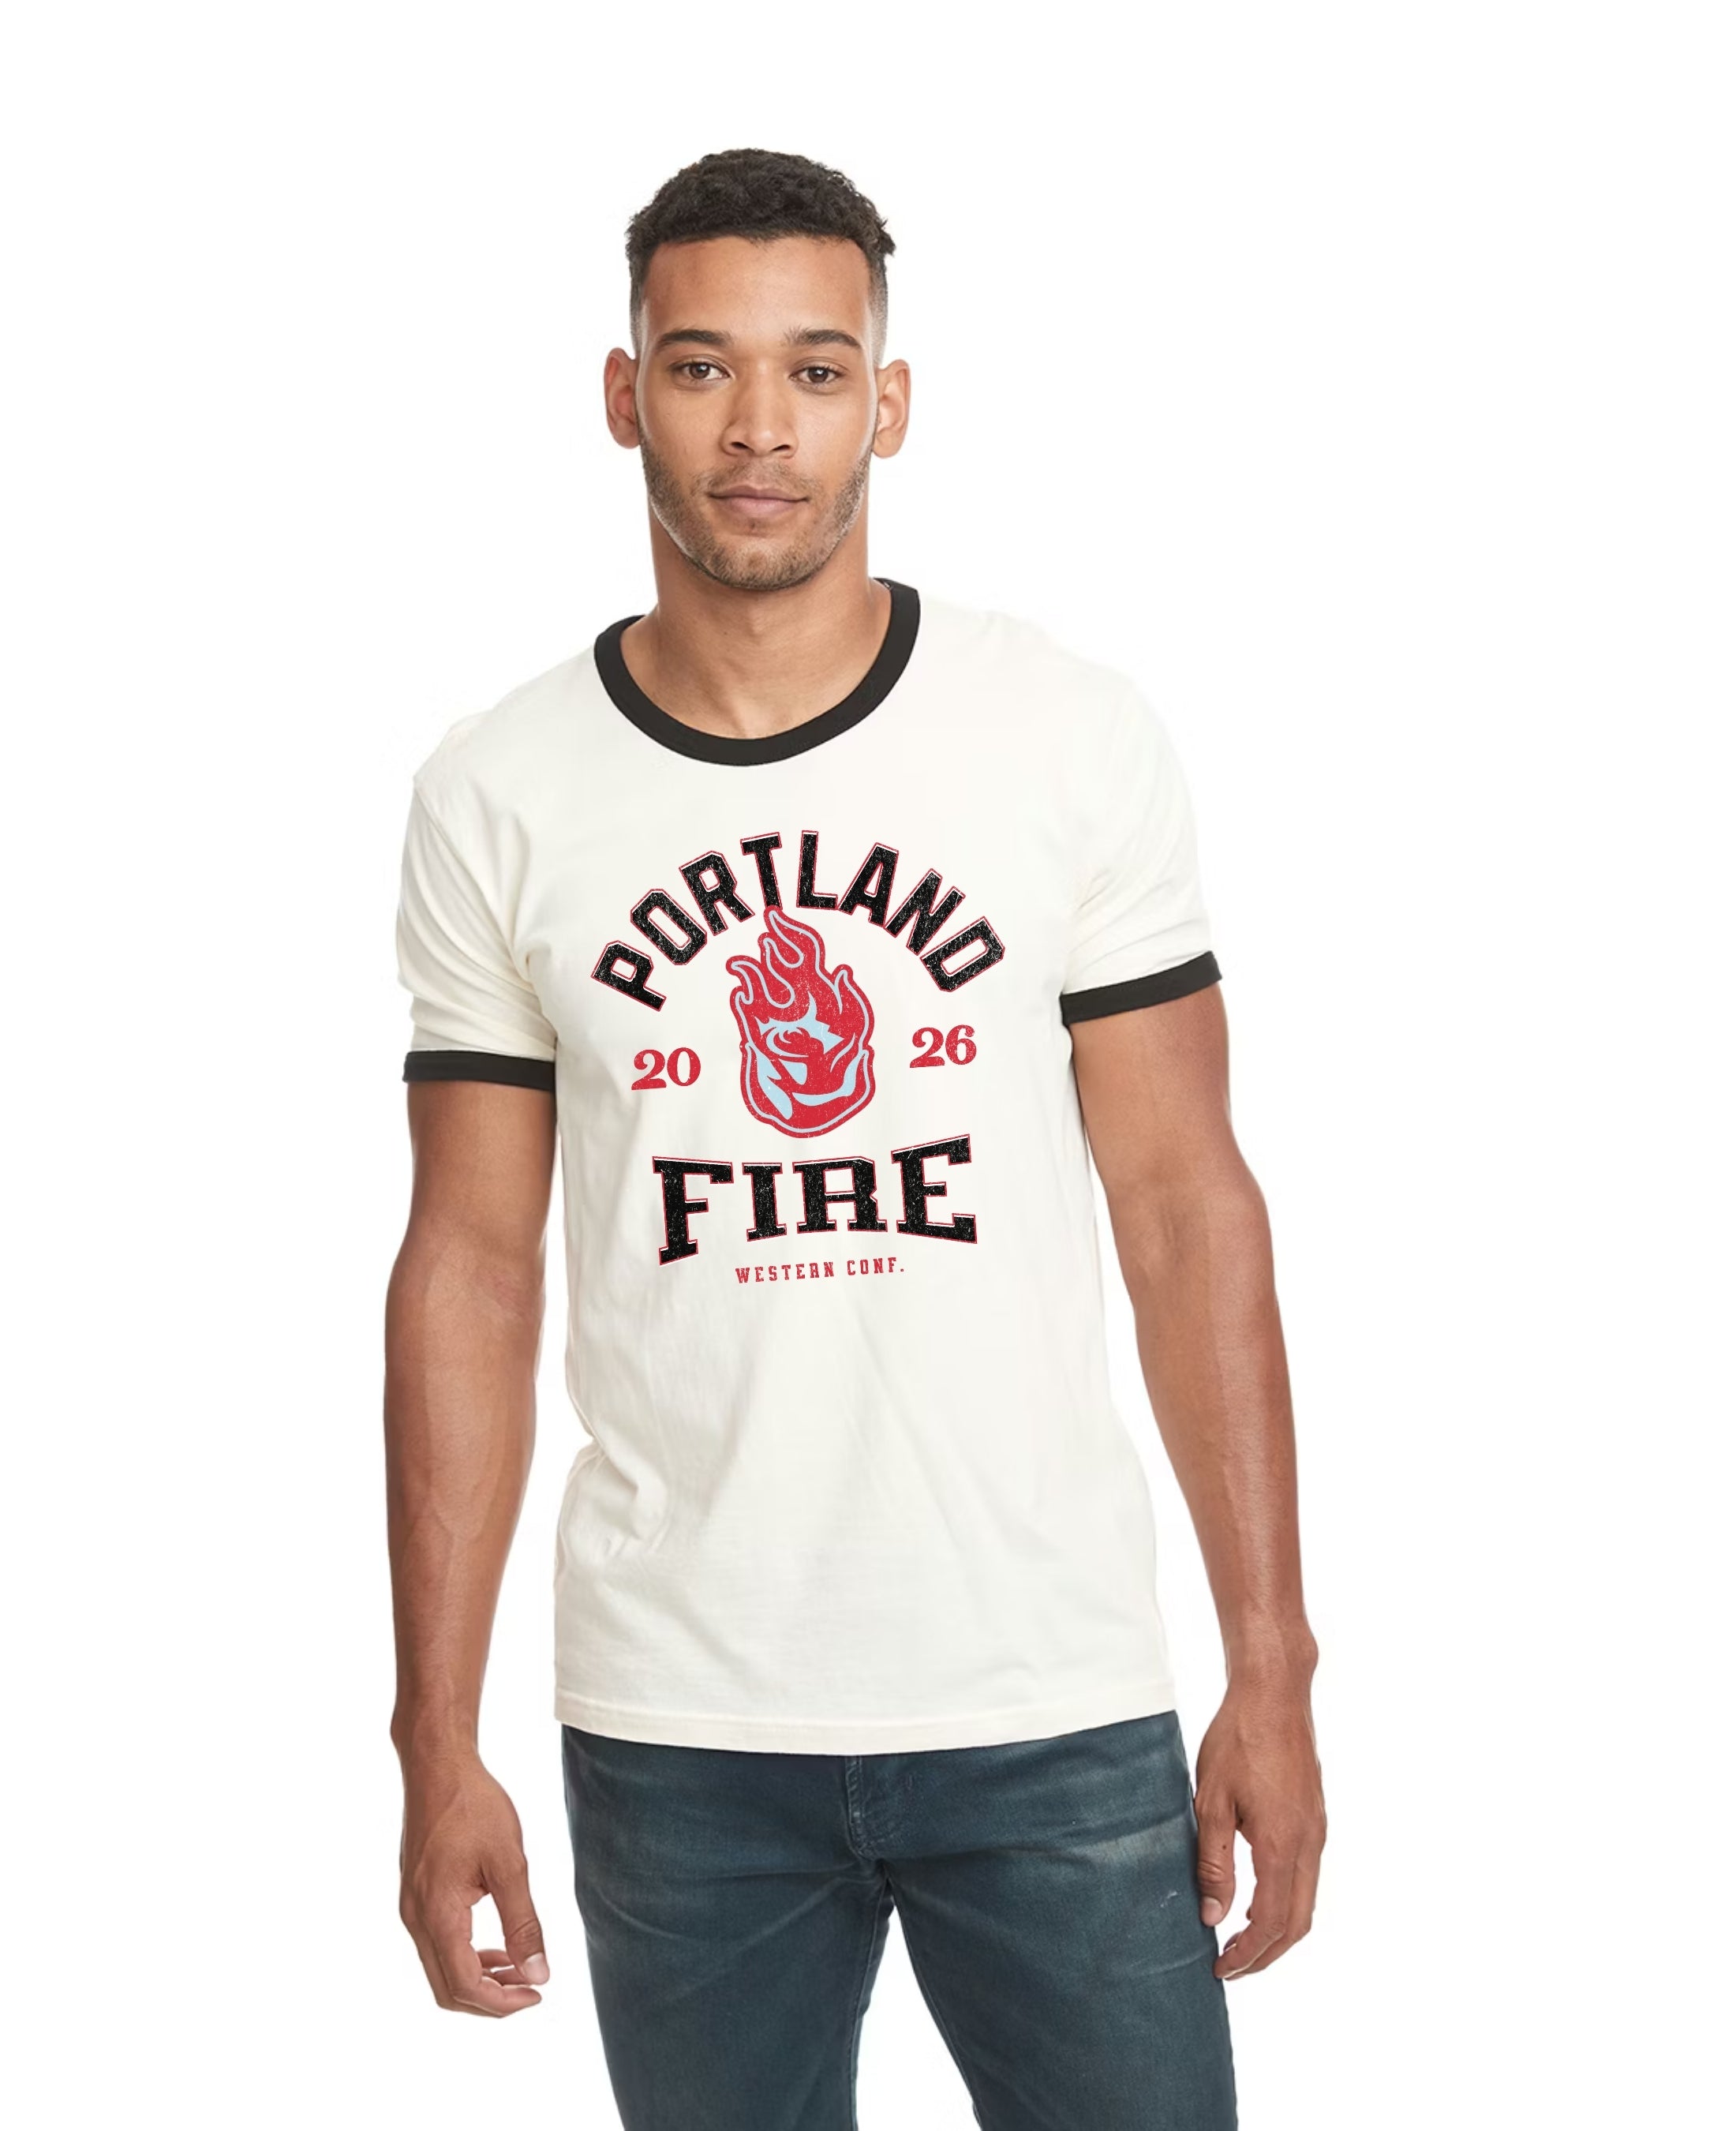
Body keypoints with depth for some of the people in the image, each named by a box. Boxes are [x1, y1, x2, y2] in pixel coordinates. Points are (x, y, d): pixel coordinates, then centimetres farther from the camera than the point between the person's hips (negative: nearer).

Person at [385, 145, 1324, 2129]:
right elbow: (471, 1263, 3)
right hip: (672, 1736, 1)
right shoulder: (496, 795, 0)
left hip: (1054, 1705, 0)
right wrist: (436, 1742, 1)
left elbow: (1183, 1204, 0)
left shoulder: (1074, 736, -2)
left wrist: (1272, 1670, -4)